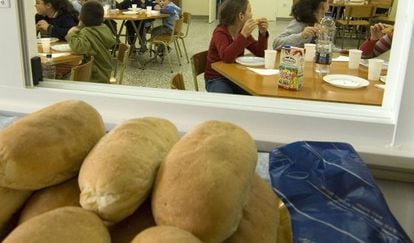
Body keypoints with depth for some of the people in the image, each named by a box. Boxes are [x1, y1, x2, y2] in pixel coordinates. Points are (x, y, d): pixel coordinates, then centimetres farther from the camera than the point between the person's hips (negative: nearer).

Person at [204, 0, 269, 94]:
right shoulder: (220, 33, -17)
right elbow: (227, 57, -34)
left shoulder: (243, 32, 3)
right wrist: (243, 35, -38)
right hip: (217, 79, -6)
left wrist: (262, 33, -12)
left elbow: (260, 53, 3)